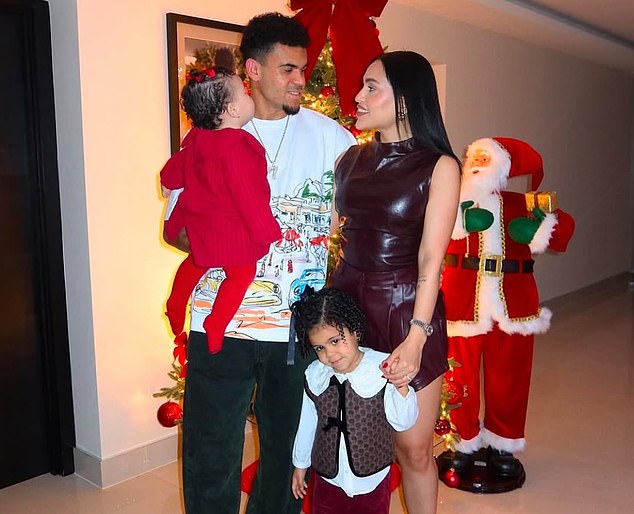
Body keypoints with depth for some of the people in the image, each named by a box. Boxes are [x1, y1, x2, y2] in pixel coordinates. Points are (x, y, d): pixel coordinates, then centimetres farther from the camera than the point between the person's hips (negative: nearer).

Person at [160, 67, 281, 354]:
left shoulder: (196, 137, -1)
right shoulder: (237, 147, -28)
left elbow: (178, 163, 17)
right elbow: (247, 198, -27)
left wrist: (168, 181, 40)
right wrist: (270, 233, -17)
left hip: (201, 224, 10)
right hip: (233, 233, -10)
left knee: (195, 263, 30)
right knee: (241, 275, 4)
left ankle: (175, 307, 47)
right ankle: (215, 327, 7)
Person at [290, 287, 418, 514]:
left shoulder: (382, 369, -18)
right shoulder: (315, 375, -10)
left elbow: (403, 422, -14)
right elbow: (307, 422, 4)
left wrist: (401, 387, -31)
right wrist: (300, 465, 14)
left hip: (372, 479, -2)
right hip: (328, 478, 2)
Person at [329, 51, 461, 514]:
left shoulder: (440, 167, -5)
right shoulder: (352, 159, 9)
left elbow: (431, 259, -12)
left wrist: (415, 338, -19)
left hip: (407, 312, -4)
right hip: (347, 305, 4)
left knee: (413, 448, 6)